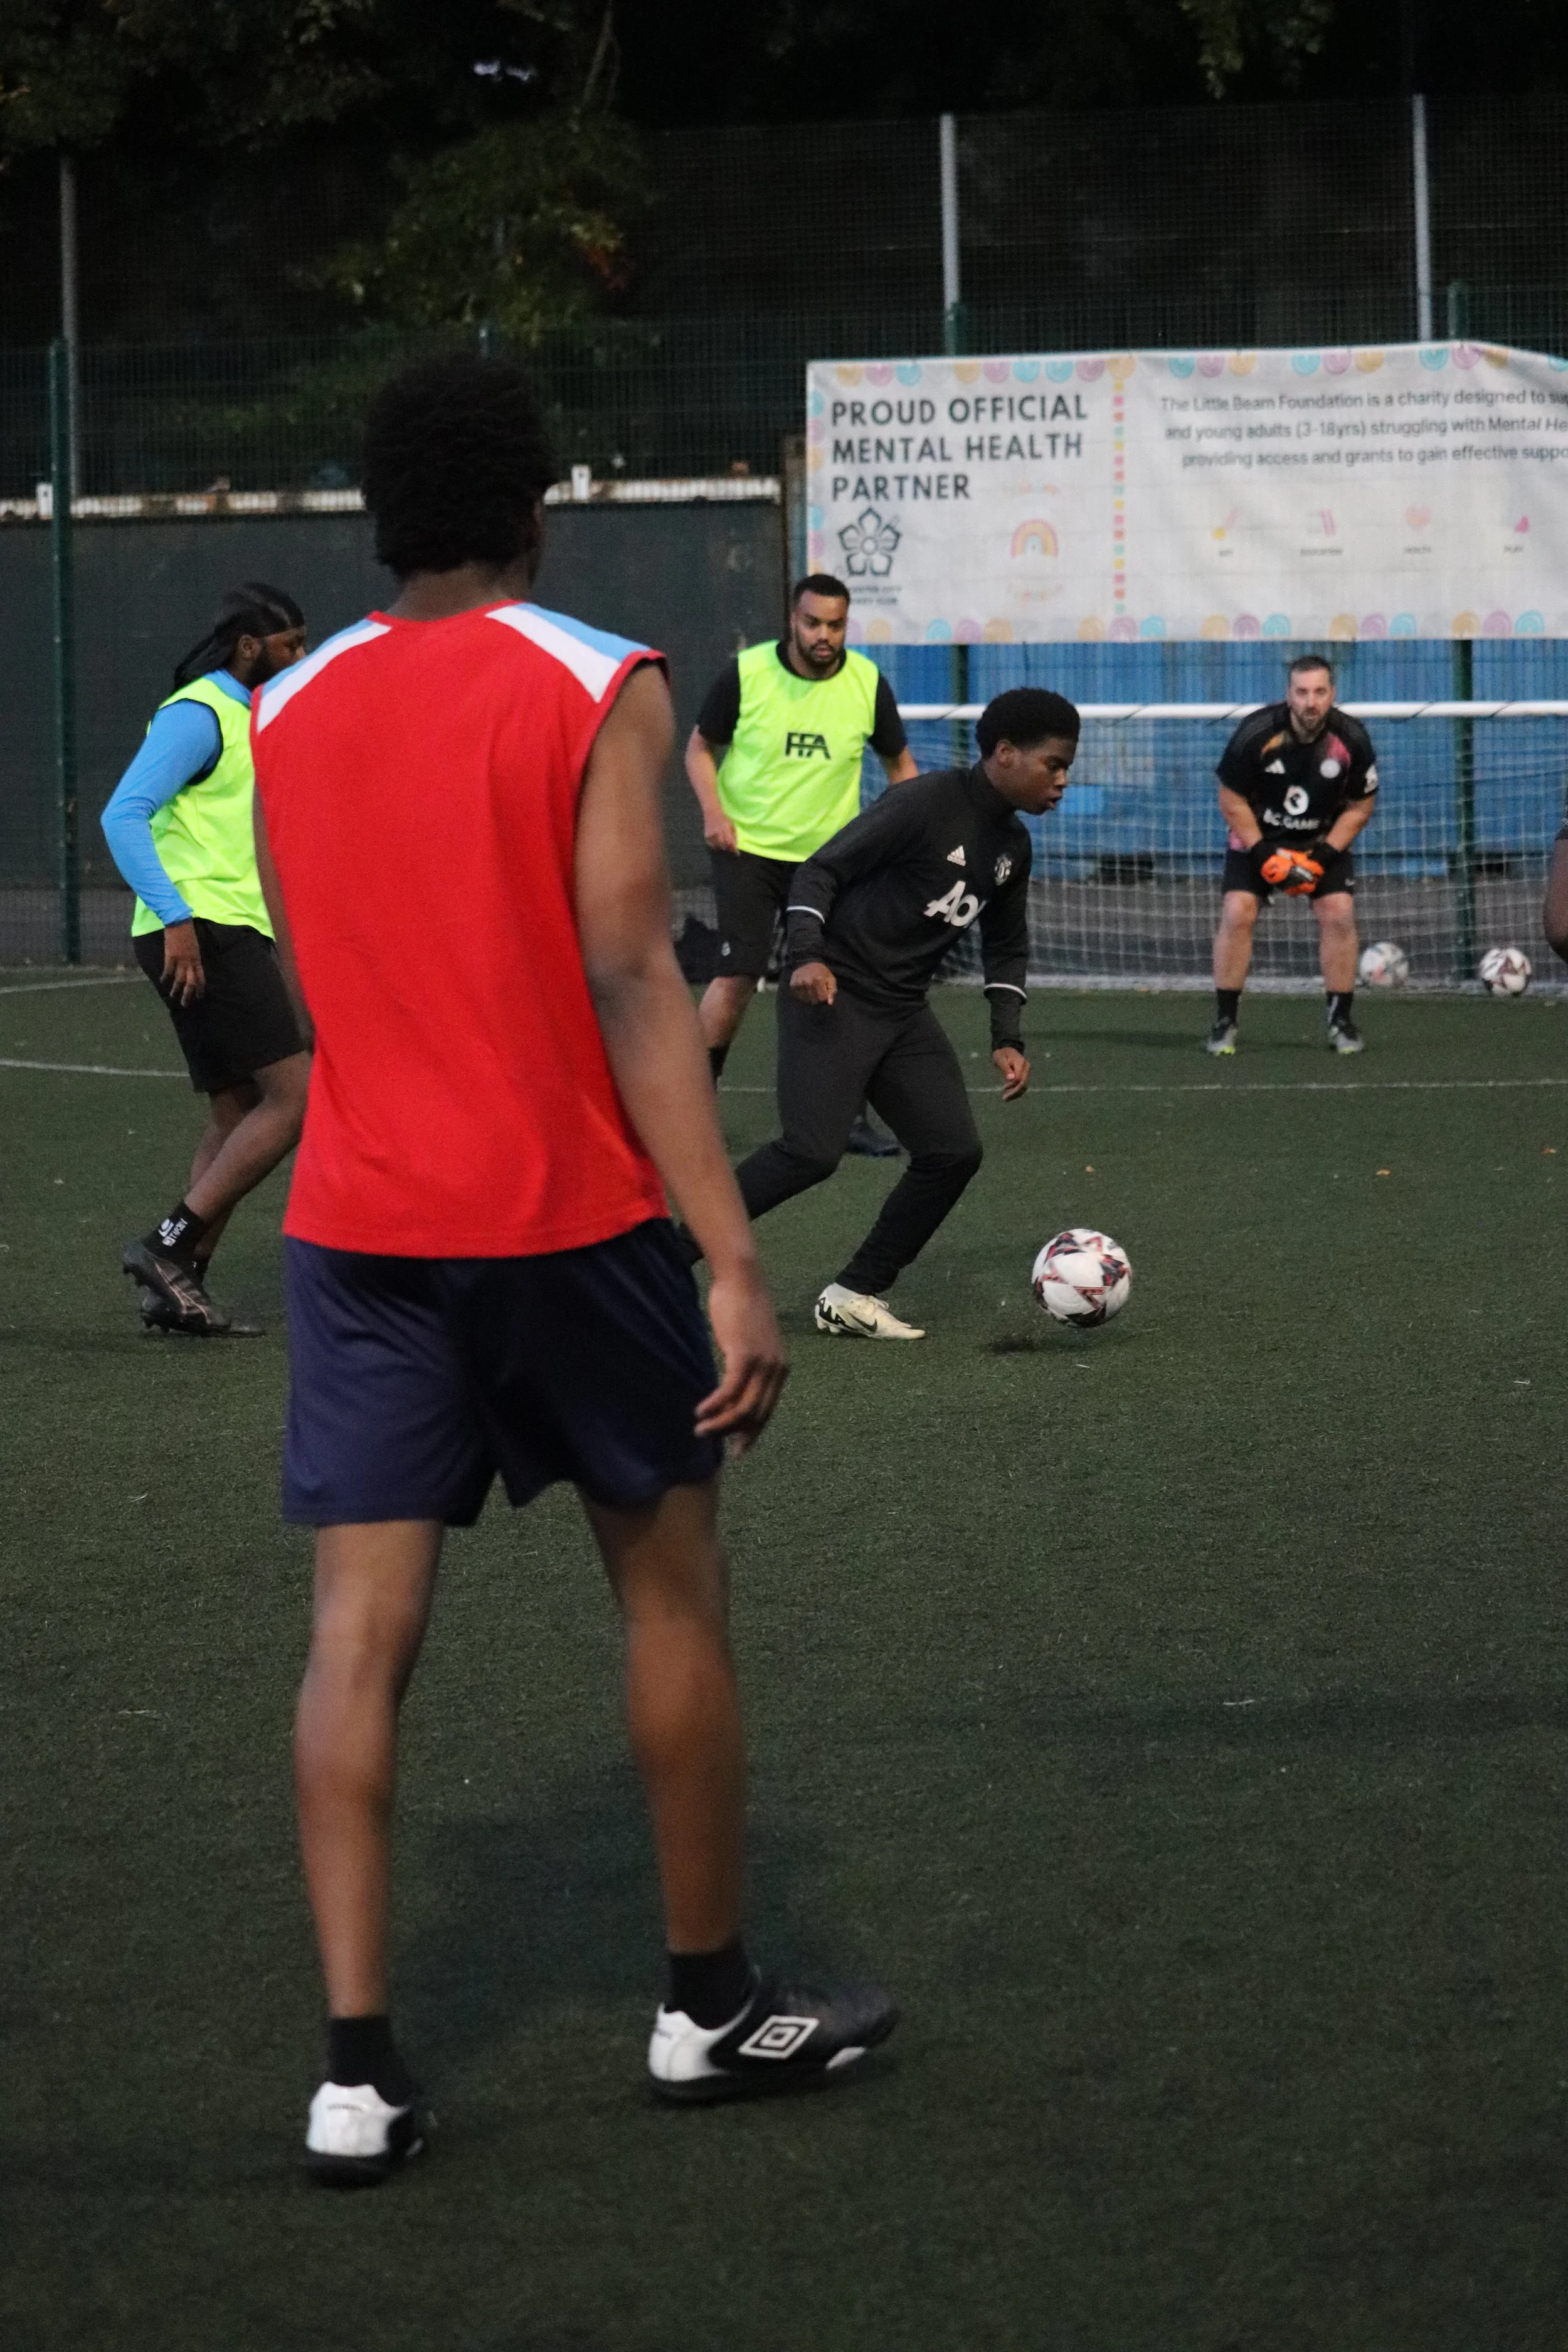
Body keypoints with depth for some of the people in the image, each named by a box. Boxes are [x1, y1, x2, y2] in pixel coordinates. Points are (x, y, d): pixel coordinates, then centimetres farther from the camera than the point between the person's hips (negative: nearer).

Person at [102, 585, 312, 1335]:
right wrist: (177, 919, -25)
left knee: (237, 1116, 9)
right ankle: (169, 1246, -14)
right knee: (295, 1097, -14)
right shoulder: (197, 716, -10)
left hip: (226, 936, 10)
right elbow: (124, 816, -19)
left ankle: (178, 1286, 8)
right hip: (202, 935, -10)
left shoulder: (244, 718, 20)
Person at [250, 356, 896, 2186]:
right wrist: (731, 1260, -17)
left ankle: (357, 2068, -8)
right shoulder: (598, 689, -8)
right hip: (569, 1216, -3)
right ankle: (711, 2004, 23)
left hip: (355, 1224, 3)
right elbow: (631, 979, -15)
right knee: (671, 1589, 13)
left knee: (360, 1631, 0)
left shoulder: (287, 714, 6)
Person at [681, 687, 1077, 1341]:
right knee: (811, 1152, -21)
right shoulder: (925, 804, -14)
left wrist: (1006, 1040, 11)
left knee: (954, 1150, -2)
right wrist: (807, 956, -28)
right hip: (833, 994, -8)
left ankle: (853, 1297, 8)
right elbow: (822, 870, -14)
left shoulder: (1011, 846, 11)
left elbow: (1006, 945, 23)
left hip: (903, 1011, 8)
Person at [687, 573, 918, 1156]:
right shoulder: (745, 674, -9)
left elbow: (900, 763, 11)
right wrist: (713, 810, -13)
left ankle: (848, 1116, 16)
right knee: (737, 976, -13)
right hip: (747, 846, -3)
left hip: (830, 854, 3)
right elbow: (701, 746, 4)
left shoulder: (867, 683, -3)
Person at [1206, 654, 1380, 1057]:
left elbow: (1359, 807, -4)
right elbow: (1231, 801, -12)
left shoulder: (1351, 739, -17)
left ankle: (1341, 1020, 2)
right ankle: (1225, 1020, -3)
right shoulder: (1257, 734, -23)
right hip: (1257, 837, -1)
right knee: (1237, 914, -15)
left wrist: (1325, 855, -16)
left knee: (1338, 914, -13)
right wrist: (1263, 854, -19)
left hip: (1325, 840, 1)